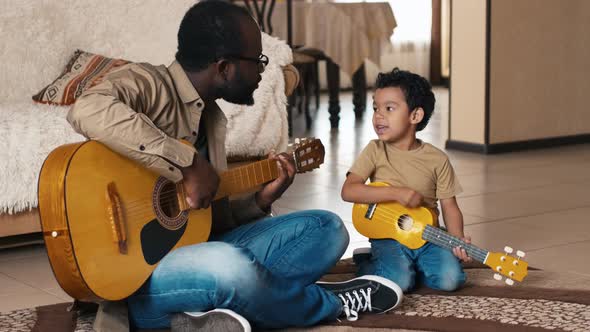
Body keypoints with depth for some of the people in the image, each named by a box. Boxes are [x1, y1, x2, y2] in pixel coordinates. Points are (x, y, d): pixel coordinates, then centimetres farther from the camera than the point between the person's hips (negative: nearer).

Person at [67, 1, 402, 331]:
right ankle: (331, 303, -5)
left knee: (327, 228, 5)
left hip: (195, 250, 9)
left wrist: (261, 200, 1)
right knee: (230, 266, -38)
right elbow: (89, 110, -35)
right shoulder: (148, 83, -12)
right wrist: (188, 164, -31)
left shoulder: (212, 117, 14)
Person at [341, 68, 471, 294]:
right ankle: (366, 262, 5)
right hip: (388, 237, -2)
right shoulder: (375, 151, -5)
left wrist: (458, 240, -18)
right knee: (400, 283, -26)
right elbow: (348, 191, -16)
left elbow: (449, 205, 1)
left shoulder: (437, 159, -2)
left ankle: (412, 266, 9)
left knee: (450, 279, -21)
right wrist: (396, 193, -23)